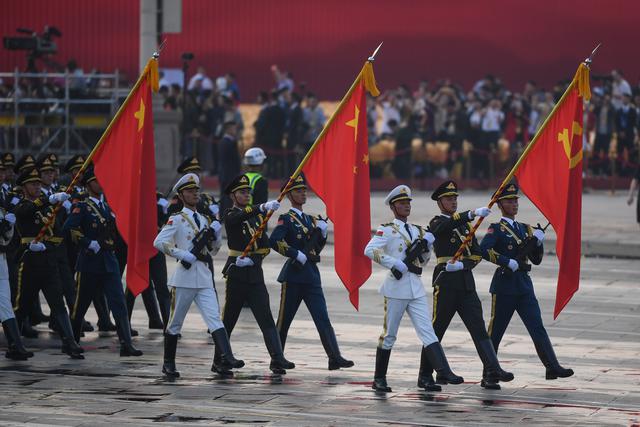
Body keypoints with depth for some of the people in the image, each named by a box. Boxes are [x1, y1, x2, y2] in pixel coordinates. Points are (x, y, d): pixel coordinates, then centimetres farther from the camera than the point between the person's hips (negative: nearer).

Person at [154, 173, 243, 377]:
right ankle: (169, 364, 18)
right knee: (175, 322, 6)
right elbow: (158, 242, -14)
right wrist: (183, 254, -20)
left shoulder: (203, 220, 16)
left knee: (214, 318, -10)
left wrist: (216, 233, 3)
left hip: (205, 278, 5)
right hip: (184, 277, -5)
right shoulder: (177, 219, -3)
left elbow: (214, 249, 22)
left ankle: (226, 358, -22)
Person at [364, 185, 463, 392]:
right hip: (396, 285, -5)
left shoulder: (417, 231, 16)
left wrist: (426, 246, 4)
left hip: (416, 288, 5)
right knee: (389, 334, 3)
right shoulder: (387, 230, -3)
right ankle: (379, 379, 13)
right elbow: (370, 250, -17)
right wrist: (394, 263, -23)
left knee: (427, 332, -4)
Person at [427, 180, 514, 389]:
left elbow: (477, 254, 13)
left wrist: (461, 265, -7)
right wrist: (473, 214, -39)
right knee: (437, 328, 3)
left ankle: (492, 371, -15)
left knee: (479, 328, -6)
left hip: (466, 282, 5)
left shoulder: (465, 224, 19)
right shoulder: (437, 224, -1)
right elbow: (448, 224, -26)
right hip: (446, 282, -5)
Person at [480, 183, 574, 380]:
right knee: (496, 329, 3)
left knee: (537, 327, -4)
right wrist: (507, 262, -23)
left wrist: (537, 243, -2)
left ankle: (552, 367, -12)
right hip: (504, 285, -5)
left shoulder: (524, 228, 16)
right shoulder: (496, 229, -3)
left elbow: (536, 260, 15)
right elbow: (484, 250, -22)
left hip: (524, 284, 5)